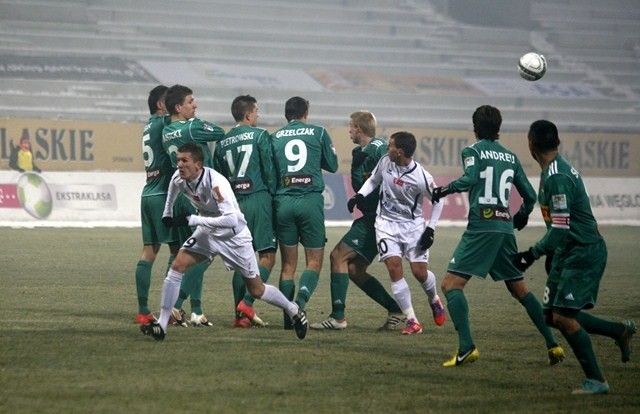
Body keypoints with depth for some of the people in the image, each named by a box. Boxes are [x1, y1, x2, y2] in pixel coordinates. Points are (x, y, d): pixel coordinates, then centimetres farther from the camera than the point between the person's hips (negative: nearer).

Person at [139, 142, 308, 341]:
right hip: (207, 233, 6)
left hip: (234, 237, -6)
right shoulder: (179, 178, -12)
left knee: (256, 290, 4)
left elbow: (231, 220, -42)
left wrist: (192, 219, -38)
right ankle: (161, 325, -8)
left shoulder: (215, 183, -34)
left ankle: (294, 311, 30)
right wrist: (167, 214, 20)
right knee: (177, 266, -13)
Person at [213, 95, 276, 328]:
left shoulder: (222, 143, 12)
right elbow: (270, 170, -7)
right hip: (258, 199, -6)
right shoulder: (260, 136, -3)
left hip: (235, 203, 6)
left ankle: (240, 315, 5)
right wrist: (273, 195, 4)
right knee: (268, 256, -3)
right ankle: (247, 303, -19)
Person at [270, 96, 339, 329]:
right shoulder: (318, 133, 5)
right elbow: (332, 166, 14)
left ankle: (289, 318, 0)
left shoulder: (275, 137, 9)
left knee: (288, 264, 7)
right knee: (314, 261, 3)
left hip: (283, 202, 2)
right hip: (310, 200, -2)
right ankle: (301, 299, -23)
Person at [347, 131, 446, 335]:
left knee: (419, 271, -6)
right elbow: (373, 180, 13)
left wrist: (430, 229, -8)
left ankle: (434, 300, 32)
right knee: (394, 268, -14)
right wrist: (359, 195, -3)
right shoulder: (385, 161, -7)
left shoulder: (421, 177, -19)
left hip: (413, 224, -3)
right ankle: (412, 320, -9)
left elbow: (438, 201, -5)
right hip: (387, 223, 3)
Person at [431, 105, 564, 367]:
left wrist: (445, 189, -4)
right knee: (519, 289, 18)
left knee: (451, 284, -6)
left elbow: (471, 178, -18)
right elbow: (530, 196, 17)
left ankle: (466, 347, -23)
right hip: (506, 228, 6)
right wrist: (522, 216, 36)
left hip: (482, 226, -6)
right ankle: (552, 344, 12)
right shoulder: (511, 157, 16)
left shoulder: (473, 151, 2)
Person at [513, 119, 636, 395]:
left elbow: (560, 229, -25)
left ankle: (596, 380, -4)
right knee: (553, 316, 8)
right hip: (567, 253, 10)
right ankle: (620, 331, 21)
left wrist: (532, 255, -22)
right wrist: (547, 253, 28)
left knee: (563, 316, -13)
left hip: (584, 253, -10)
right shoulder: (552, 173, 10)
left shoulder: (558, 178, -22)